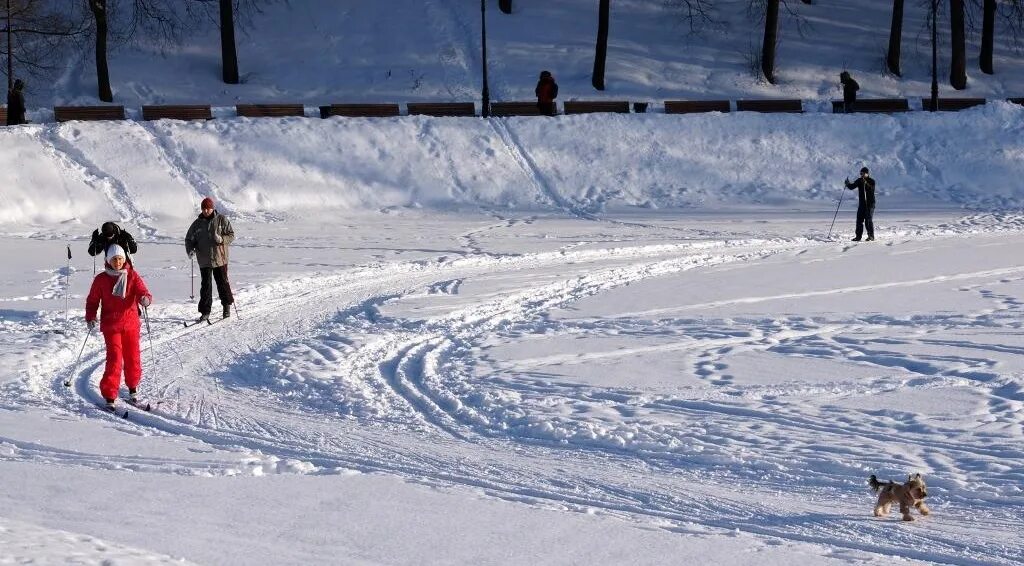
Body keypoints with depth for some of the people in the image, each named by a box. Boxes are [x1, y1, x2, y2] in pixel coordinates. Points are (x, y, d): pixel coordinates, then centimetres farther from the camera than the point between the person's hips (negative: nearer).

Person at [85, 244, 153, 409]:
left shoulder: (132, 276, 1)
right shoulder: (101, 279, 0)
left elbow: (143, 292, -10)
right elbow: (92, 300, 7)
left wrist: (145, 299, -33)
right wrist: (90, 317, -7)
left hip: (131, 324, 2)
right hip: (111, 325, -2)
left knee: (133, 358, 8)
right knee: (115, 359, -12)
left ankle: (133, 389, 32)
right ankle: (109, 397, -7)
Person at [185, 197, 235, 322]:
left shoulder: (221, 220, 0)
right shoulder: (198, 223, 6)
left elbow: (231, 236, 0)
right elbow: (189, 238, 15)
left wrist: (221, 239, -20)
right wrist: (190, 249, -4)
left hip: (220, 258, -1)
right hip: (204, 259, 1)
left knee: (222, 282, 9)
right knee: (205, 285, -3)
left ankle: (227, 306, 28)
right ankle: (205, 312, -2)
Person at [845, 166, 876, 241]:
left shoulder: (871, 181, -6)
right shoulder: (859, 181, 9)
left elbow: (871, 189, -24)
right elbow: (852, 187, 7)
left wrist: (866, 183, -38)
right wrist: (848, 184, -14)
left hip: (870, 204, -5)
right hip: (862, 203, 5)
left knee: (868, 220, -9)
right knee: (859, 220, 3)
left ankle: (871, 236, -2)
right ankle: (858, 236, 7)